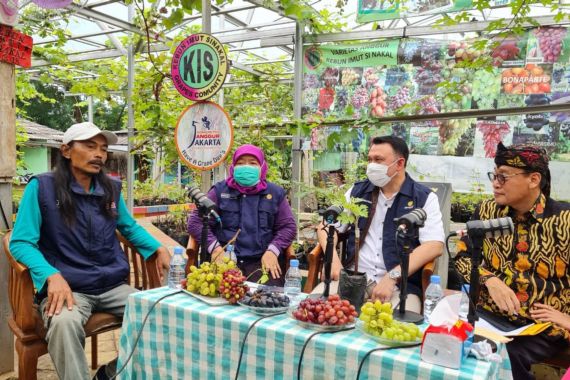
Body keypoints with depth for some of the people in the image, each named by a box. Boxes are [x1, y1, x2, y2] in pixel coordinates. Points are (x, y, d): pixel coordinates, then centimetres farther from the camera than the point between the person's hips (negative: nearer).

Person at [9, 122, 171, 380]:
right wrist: (52, 275, -26)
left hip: (113, 286, 5)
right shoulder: (42, 187, -4)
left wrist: (158, 248, 5)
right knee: (64, 323, -37)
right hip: (68, 288, -5)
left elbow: (130, 227, 24)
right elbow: (21, 242, -8)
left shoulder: (111, 188, 10)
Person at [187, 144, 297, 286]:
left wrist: (272, 250, -4)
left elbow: (288, 226, 13)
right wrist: (215, 247, -6)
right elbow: (195, 221, 8)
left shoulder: (275, 193, 13)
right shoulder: (220, 191, 10)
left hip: (263, 260, 1)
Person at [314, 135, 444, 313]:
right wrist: (333, 258, -7)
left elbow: (434, 245, -9)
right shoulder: (357, 191, 12)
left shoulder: (424, 198, 2)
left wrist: (392, 276, -20)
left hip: (400, 283, -2)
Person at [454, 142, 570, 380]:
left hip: (545, 327, -3)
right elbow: (463, 256, 5)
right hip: (489, 315, 3)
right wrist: (490, 280, -12)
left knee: (508, 355, -30)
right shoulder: (487, 211, 4)